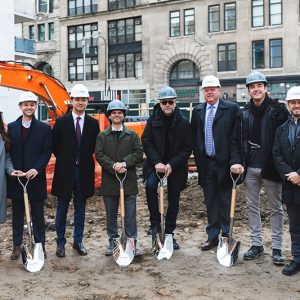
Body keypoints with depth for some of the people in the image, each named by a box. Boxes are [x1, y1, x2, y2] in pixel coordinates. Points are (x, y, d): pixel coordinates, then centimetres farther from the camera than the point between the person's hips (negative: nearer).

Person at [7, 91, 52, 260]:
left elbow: (47, 152, -3)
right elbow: (8, 151, 5)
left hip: (36, 177, -2)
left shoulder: (44, 128, 1)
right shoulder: (11, 127, 6)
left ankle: (40, 245, 17)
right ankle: (17, 246, 20)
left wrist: (37, 169, -15)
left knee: (38, 214, 6)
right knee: (17, 214, 10)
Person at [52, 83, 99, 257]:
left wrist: (84, 159, 4)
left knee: (80, 209, 10)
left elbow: (95, 147, 10)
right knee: (62, 209, 7)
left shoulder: (93, 123, 3)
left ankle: (78, 241, 21)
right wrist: (65, 160, 3)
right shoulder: (61, 122, -2)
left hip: (84, 172, 2)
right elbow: (55, 146, 3)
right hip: (65, 172, -1)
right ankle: (60, 242, 18)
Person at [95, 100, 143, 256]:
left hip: (129, 180, -1)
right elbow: (99, 155, -3)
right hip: (109, 181, 1)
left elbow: (139, 153, -2)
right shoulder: (102, 136, 7)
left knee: (130, 214, 2)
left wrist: (124, 163, -16)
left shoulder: (132, 135, 6)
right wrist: (113, 166, -18)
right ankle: (113, 241, 22)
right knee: (111, 215, 10)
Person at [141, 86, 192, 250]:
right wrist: (156, 162, -17)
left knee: (173, 201, 7)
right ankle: (155, 223, -14)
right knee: (150, 185, -28)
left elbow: (188, 148, -6)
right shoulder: (153, 120, -1)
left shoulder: (184, 123, -5)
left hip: (176, 166, 0)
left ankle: (169, 234, 22)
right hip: (156, 163, 0)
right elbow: (146, 141, -4)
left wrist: (172, 165, -16)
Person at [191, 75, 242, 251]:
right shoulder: (197, 111, 10)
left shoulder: (232, 109, -3)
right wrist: (198, 160, 7)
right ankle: (212, 237, 19)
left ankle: (226, 236, 14)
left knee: (226, 202, 4)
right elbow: (195, 138, 12)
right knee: (210, 202, 11)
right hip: (206, 164, 4)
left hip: (224, 163, -4)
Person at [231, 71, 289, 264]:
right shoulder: (245, 113, 7)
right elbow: (241, 140, 10)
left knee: (276, 208, 6)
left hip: (271, 167, -4)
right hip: (251, 168, 4)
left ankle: (277, 248, 16)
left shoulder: (278, 110, -5)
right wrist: (240, 162, 1)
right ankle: (257, 244, 22)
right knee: (252, 206, 10)